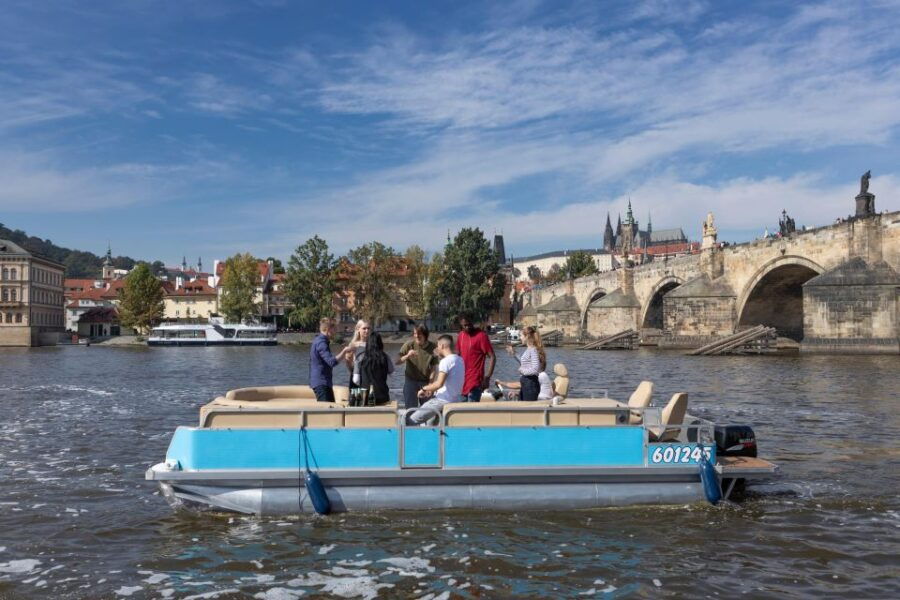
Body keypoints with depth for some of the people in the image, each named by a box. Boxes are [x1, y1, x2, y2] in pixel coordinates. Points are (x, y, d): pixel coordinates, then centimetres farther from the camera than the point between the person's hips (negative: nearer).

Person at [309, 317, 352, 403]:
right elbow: (332, 362, -28)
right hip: (321, 383, -11)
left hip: (325, 382, 11)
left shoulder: (318, 340, 14)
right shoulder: (321, 343, -19)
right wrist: (344, 351, -22)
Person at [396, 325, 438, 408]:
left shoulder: (432, 347, -6)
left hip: (426, 381, 1)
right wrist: (407, 356, -31)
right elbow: (398, 362, -12)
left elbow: (434, 367, -3)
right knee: (411, 409, 1)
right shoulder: (409, 345, -9)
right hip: (411, 380, -1)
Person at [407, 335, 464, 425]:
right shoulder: (459, 360, 10)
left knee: (411, 421, -10)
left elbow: (439, 384, -25)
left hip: (444, 401, -9)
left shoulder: (446, 361, -16)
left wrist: (424, 389, -11)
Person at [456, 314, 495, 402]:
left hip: (475, 381, -7)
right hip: (462, 380, 7)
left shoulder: (481, 335, -11)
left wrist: (487, 377, -18)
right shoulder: (461, 335, 10)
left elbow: (492, 357, -12)